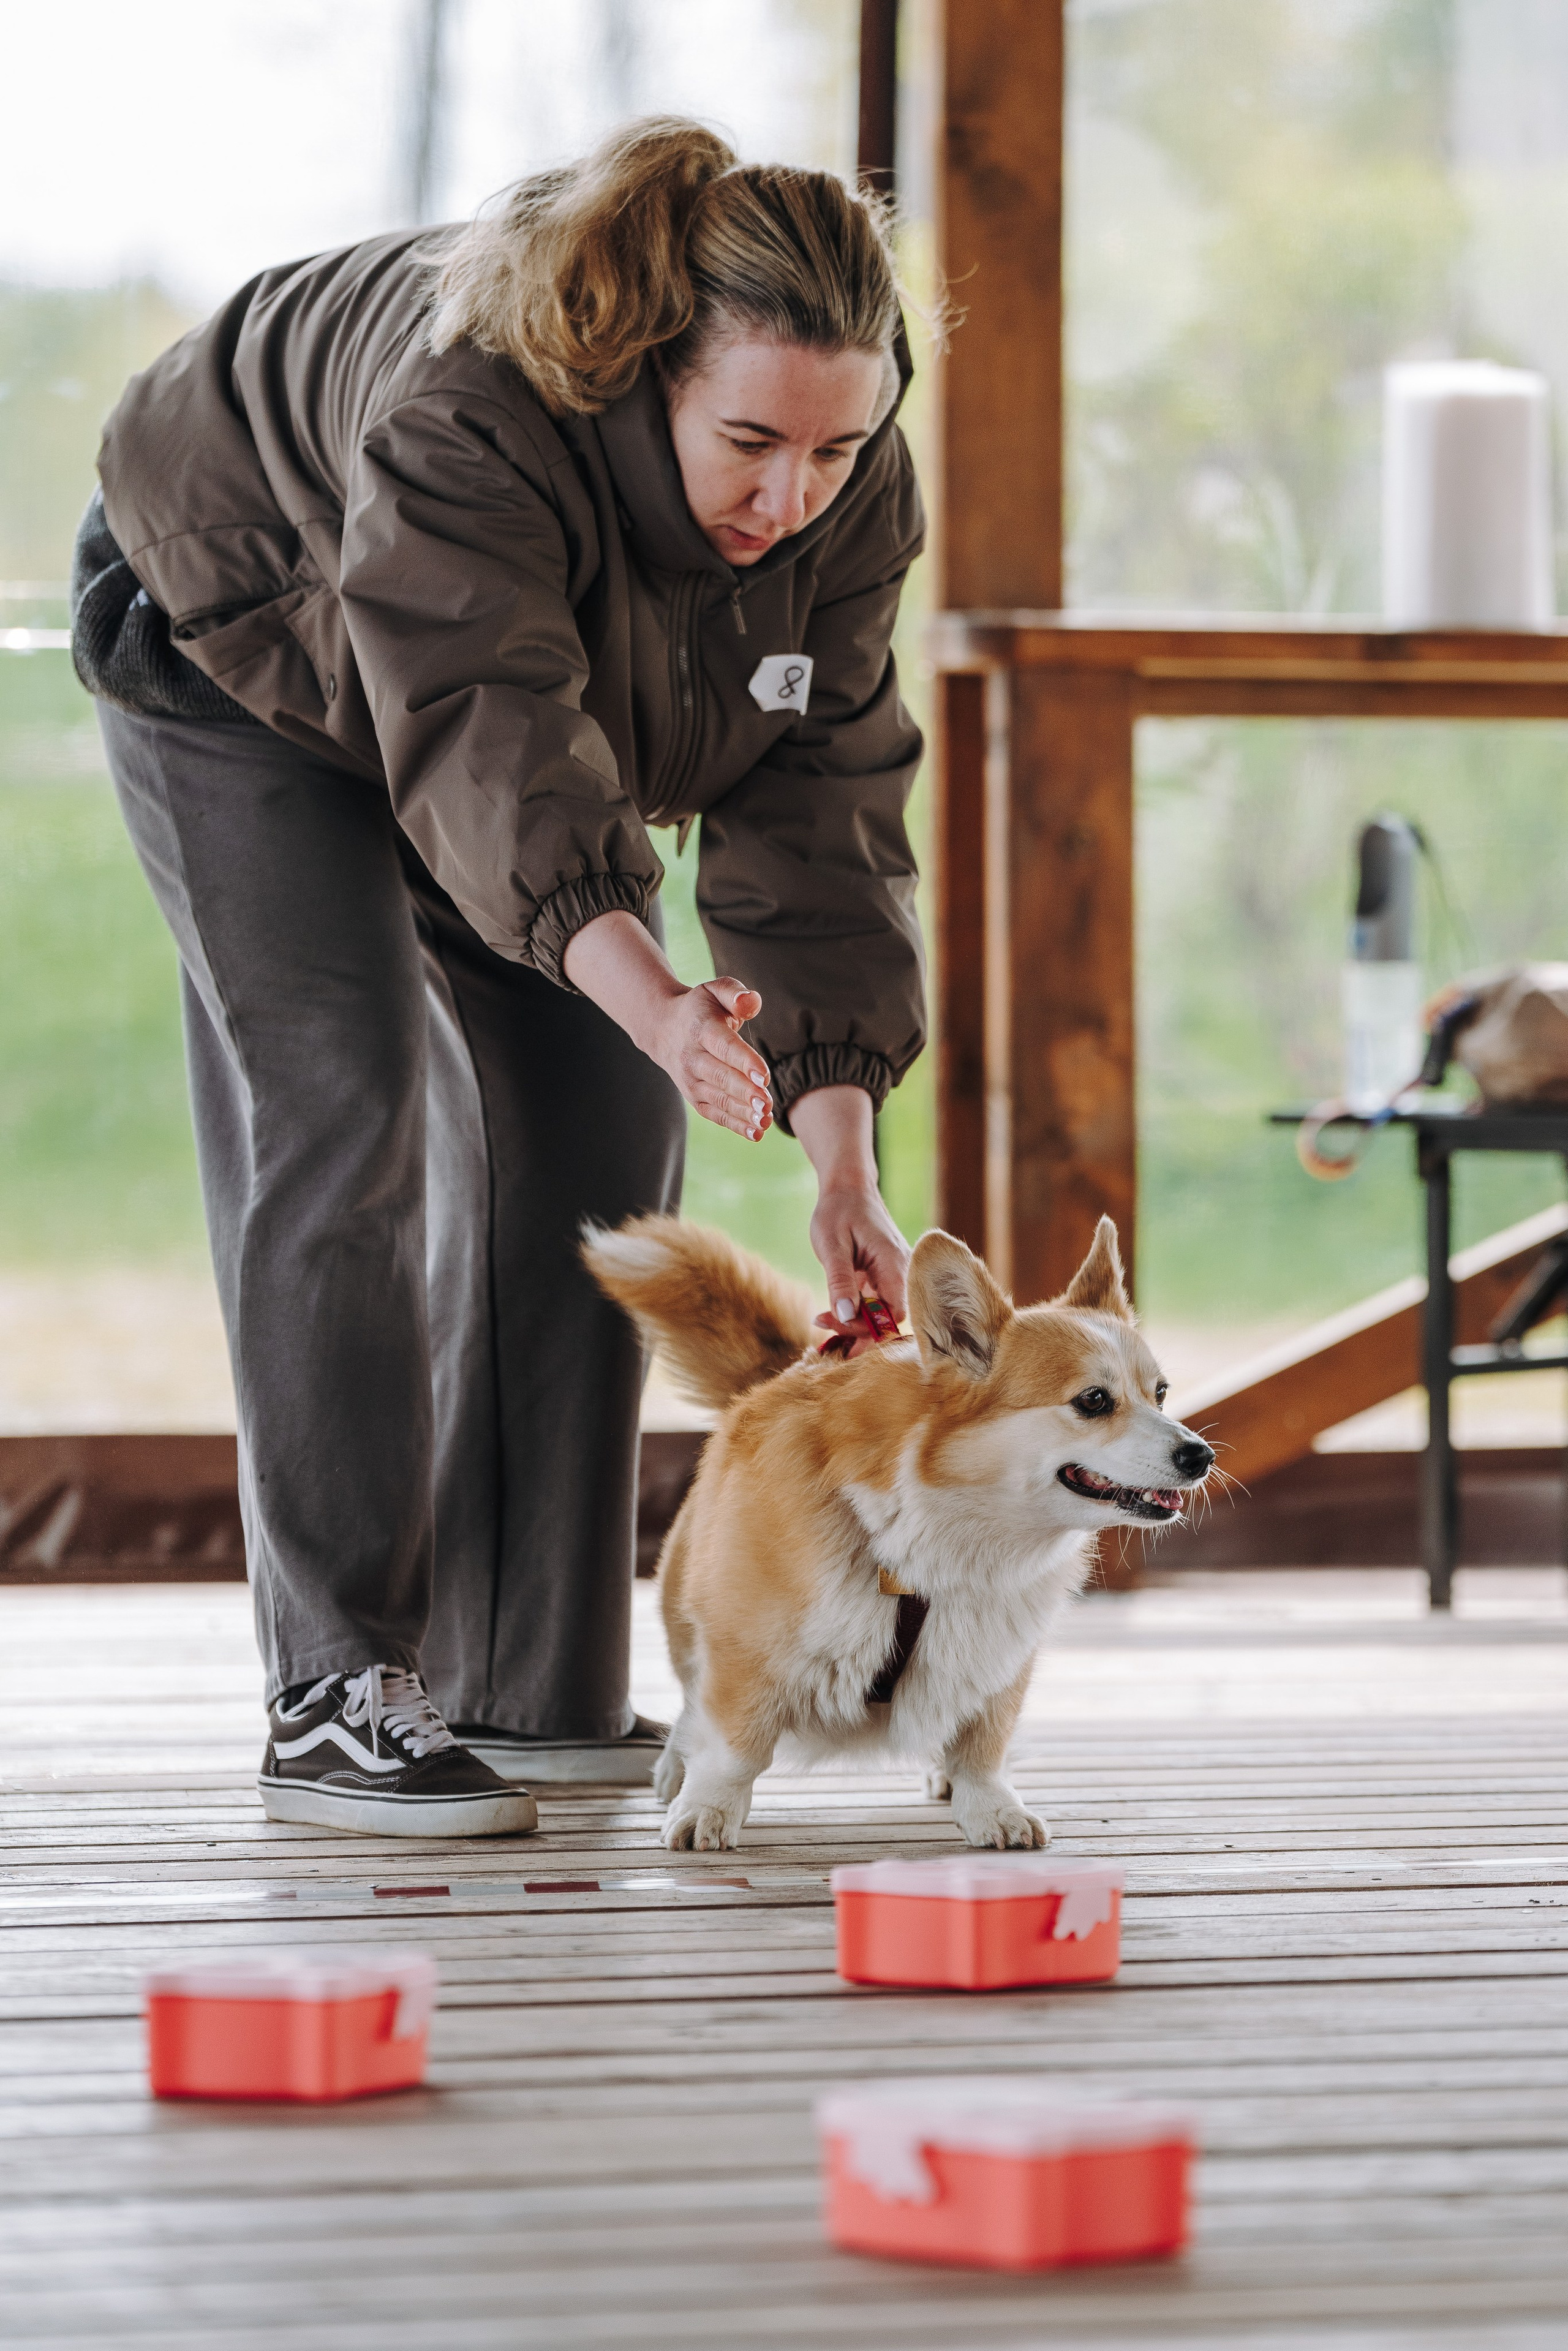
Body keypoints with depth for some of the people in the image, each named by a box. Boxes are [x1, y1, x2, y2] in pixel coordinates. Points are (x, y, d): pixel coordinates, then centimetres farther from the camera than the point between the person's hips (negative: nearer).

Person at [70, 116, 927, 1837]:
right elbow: (491, 757, -52)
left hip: (487, 681, 6)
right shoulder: (469, 418, -43)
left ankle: (527, 1684, 5)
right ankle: (334, 1696, -18)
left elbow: (816, 813, -24)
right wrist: (657, 1001, -69)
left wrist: (843, 1163, -33)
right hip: (238, 636, -6)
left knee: (595, 1128, -2)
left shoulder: (848, 496, -24)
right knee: (341, 1112, -18)